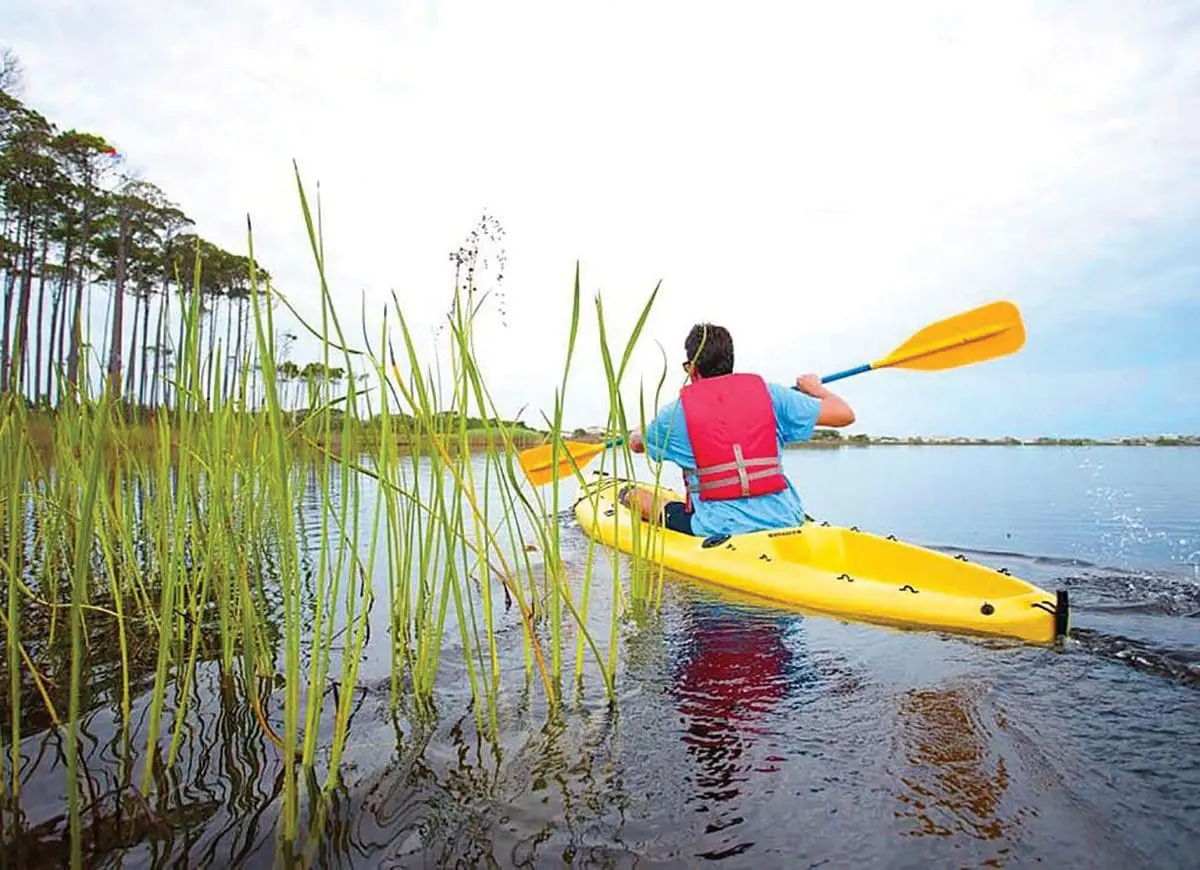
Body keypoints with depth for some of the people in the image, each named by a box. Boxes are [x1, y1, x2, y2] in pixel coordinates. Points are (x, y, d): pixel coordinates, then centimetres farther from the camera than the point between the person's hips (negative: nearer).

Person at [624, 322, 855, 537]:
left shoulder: (675, 413, -1)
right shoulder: (768, 393, 1)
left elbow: (637, 444, 21)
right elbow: (844, 414, 6)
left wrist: (635, 435, 47)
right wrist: (814, 389, 28)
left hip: (718, 530, -3)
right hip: (783, 523, 3)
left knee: (635, 495, 21)